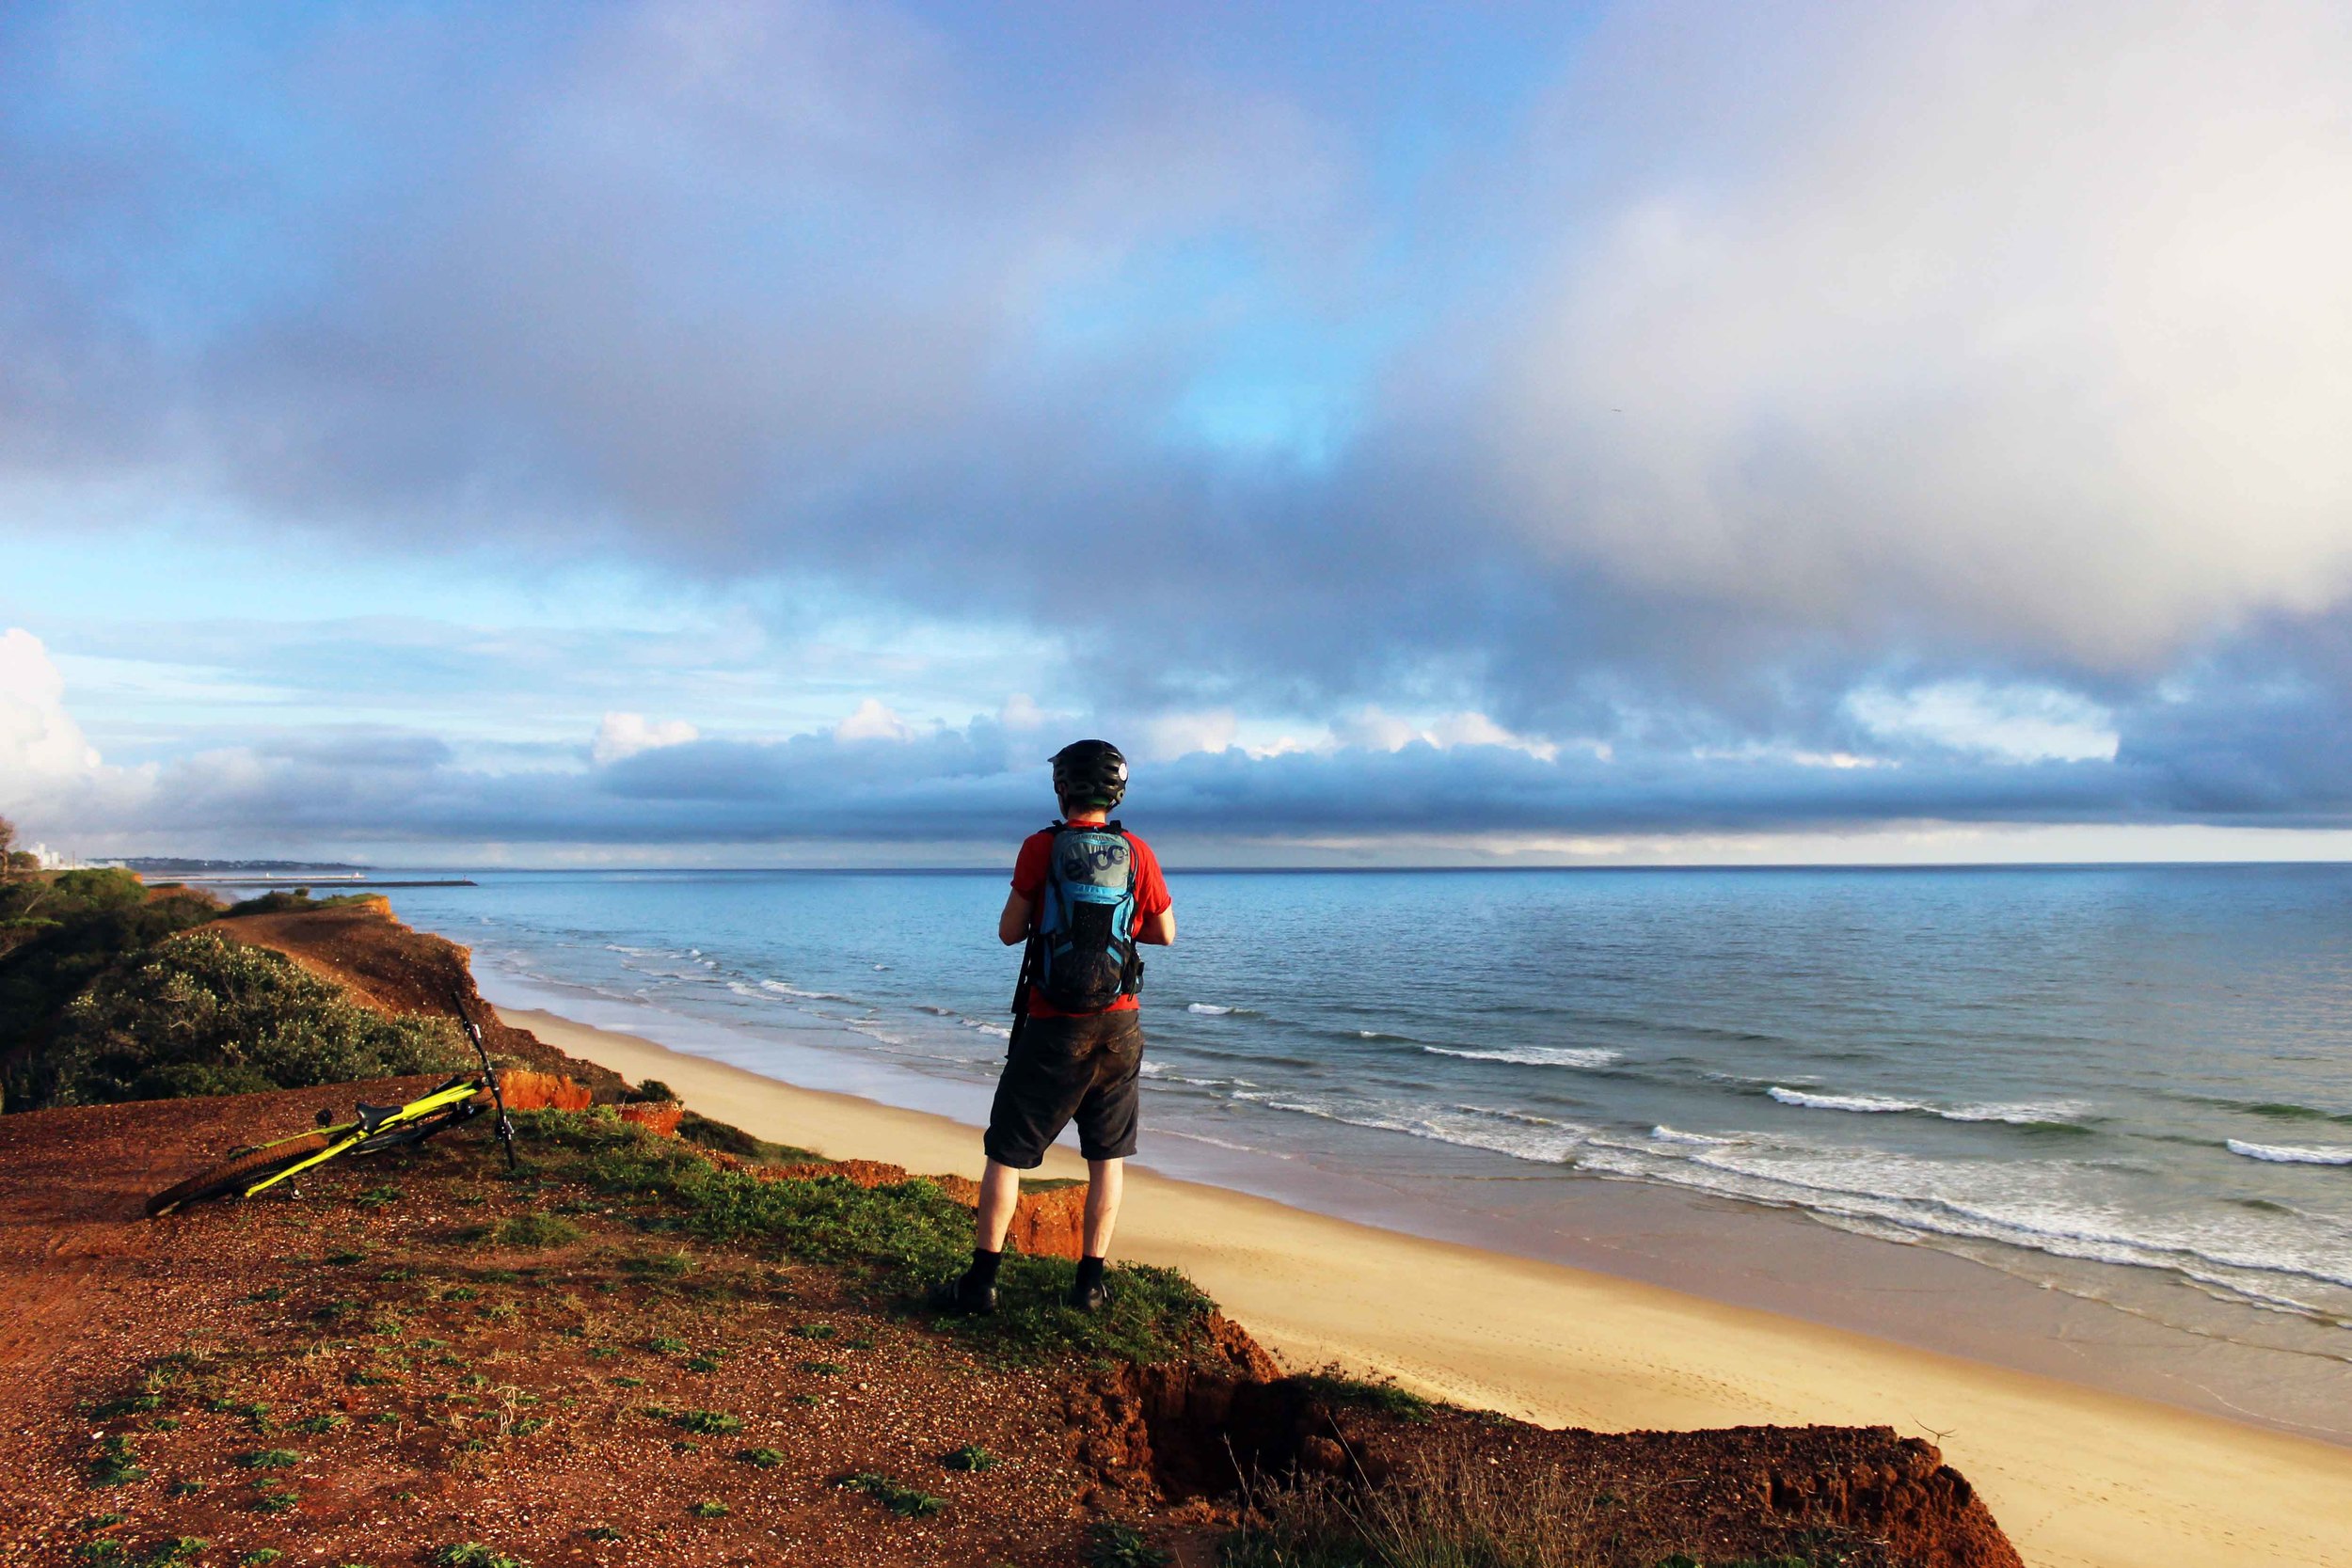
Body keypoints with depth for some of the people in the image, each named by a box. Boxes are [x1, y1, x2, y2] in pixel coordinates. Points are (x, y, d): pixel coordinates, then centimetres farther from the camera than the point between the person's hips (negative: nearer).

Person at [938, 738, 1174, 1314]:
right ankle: (1090, 1282, 15)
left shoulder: (1041, 848, -8)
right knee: (1108, 1158, 13)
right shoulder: (1137, 853, -1)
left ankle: (981, 1280, 10)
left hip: (1054, 1027, -2)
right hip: (1120, 1027, 2)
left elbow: (1009, 932, -2)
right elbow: (1165, 933, 9)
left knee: (1008, 1152, 8)